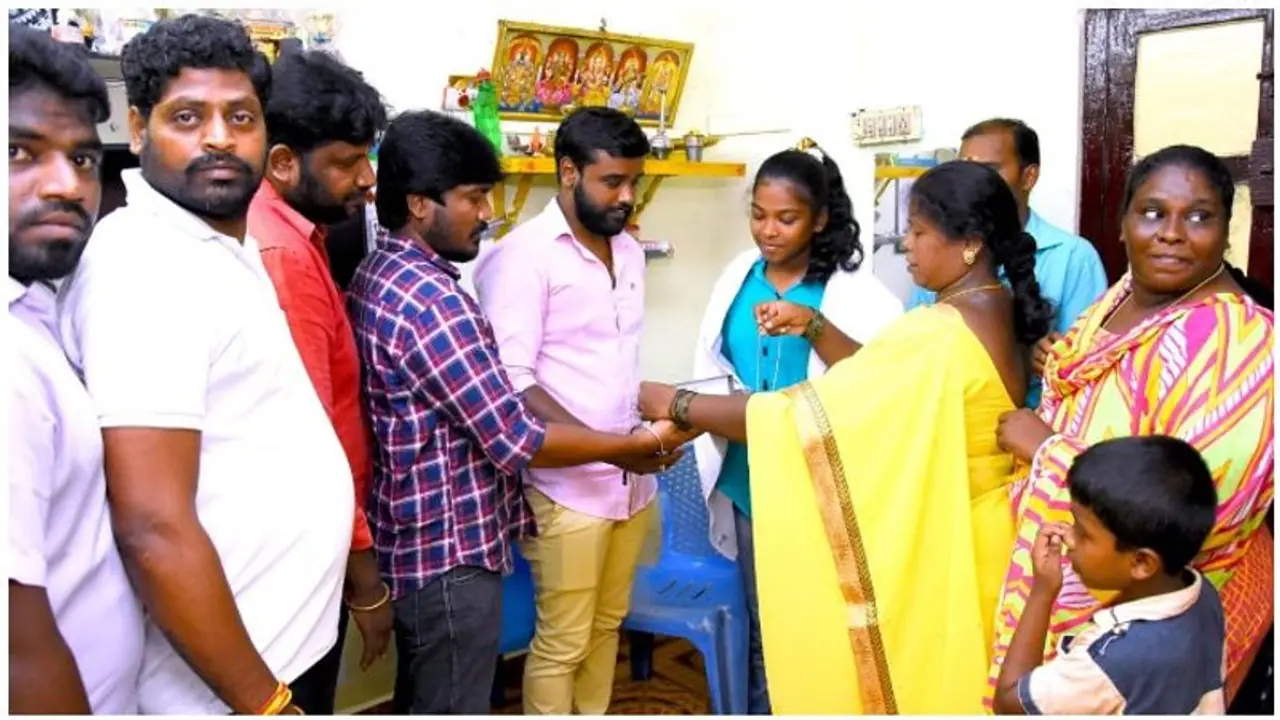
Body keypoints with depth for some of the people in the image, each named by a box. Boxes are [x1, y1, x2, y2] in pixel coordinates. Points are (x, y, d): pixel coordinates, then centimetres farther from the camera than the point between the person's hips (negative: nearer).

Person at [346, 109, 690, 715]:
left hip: (415, 538, 10)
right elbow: (516, 439, -24)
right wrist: (639, 444, -12)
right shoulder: (432, 299, -25)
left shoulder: (378, 275, 7)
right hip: (451, 551, -10)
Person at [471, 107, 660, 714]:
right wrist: (609, 445, -24)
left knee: (607, 626, 18)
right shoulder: (523, 254, -14)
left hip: (632, 480, 7)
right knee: (562, 643, 5)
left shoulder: (629, 250, 10)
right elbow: (513, 386, -19)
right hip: (567, 487, -7)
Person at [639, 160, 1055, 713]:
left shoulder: (940, 335, -26)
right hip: (967, 532, 9)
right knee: (949, 676, 22)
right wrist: (816, 330, 2)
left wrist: (678, 404, -20)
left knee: (909, 679, 9)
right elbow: (885, 387, 12)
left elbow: (812, 413, -27)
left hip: (931, 541, -9)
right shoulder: (996, 311, 3)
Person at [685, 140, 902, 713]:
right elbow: (709, 369, 7)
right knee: (762, 627, 17)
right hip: (748, 484, 4)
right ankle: (760, 711, 35)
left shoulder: (854, 289, -10)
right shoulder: (739, 276, 3)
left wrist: (814, 326, -33)